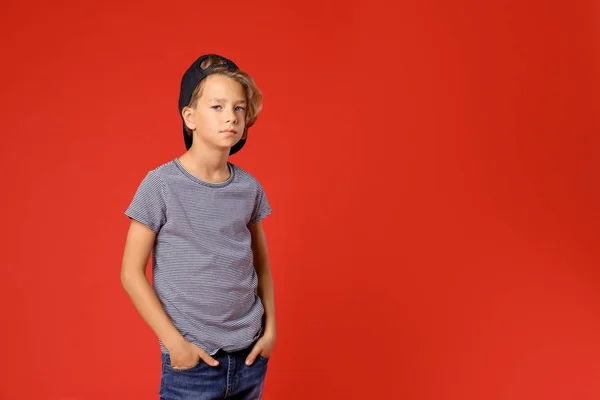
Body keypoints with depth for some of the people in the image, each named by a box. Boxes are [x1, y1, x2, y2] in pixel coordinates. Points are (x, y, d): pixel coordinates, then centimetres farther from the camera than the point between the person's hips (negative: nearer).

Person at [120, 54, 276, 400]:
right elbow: (132, 273, -8)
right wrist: (174, 341, -11)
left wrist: (270, 327, 3)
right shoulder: (161, 185, -11)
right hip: (192, 361, -3)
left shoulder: (249, 187, -1)